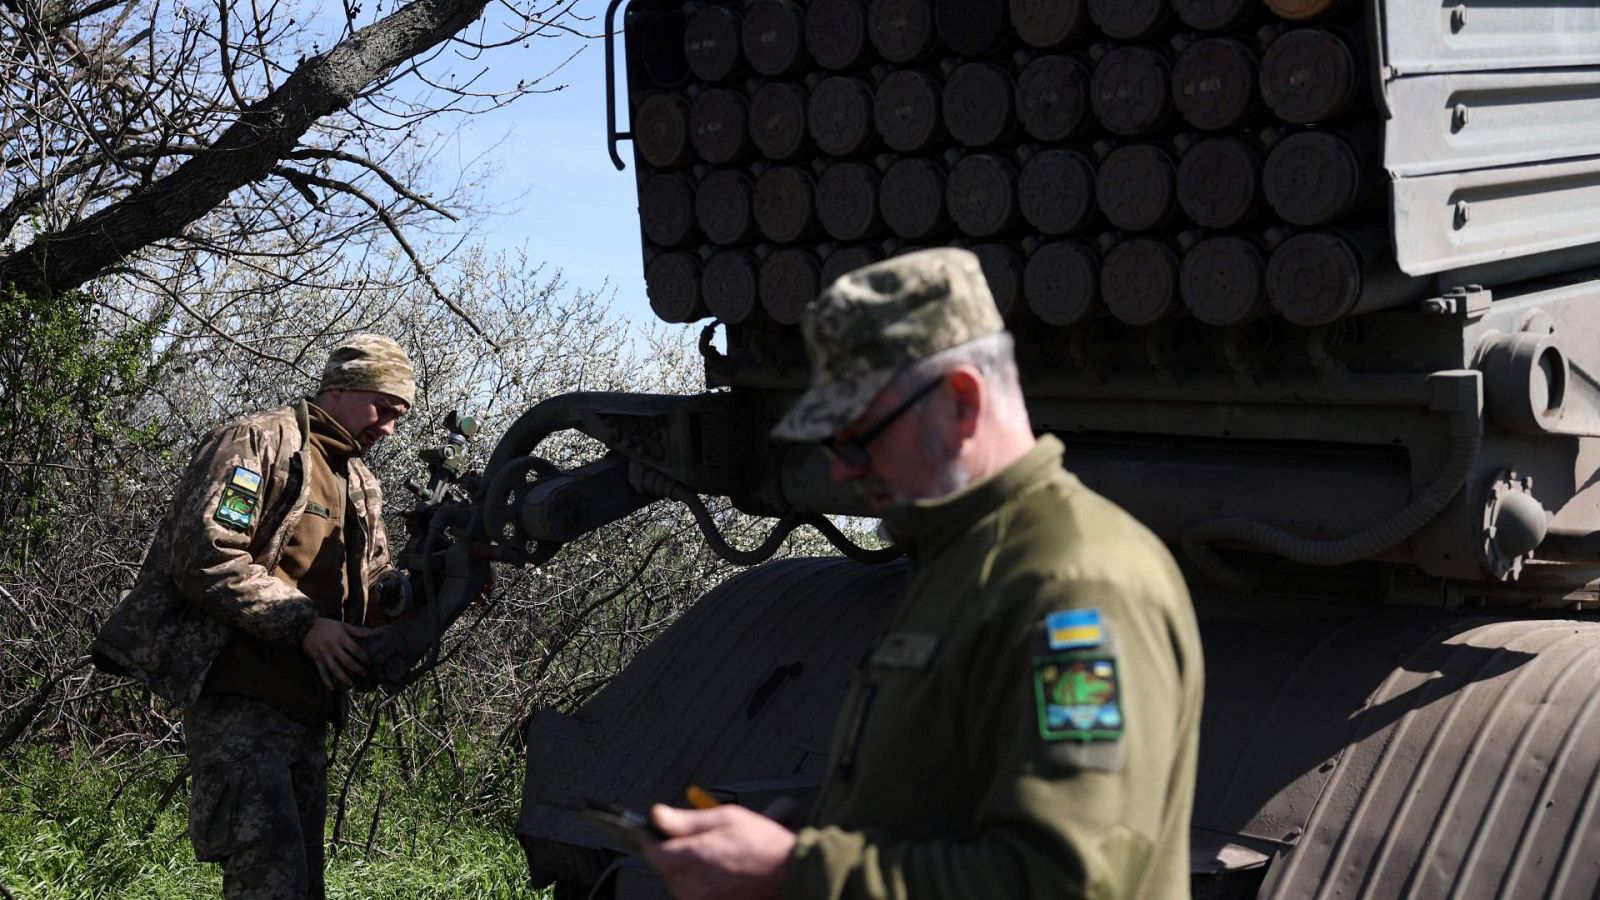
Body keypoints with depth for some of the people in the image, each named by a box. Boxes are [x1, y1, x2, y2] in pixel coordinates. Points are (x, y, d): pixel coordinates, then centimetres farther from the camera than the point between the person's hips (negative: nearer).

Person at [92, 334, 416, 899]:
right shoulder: (261, 443, -6)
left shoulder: (360, 486, 21)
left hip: (306, 708, 9)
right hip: (240, 699, -9)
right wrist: (304, 625, -20)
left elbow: (375, 583, 21)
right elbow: (204, 555, -18)